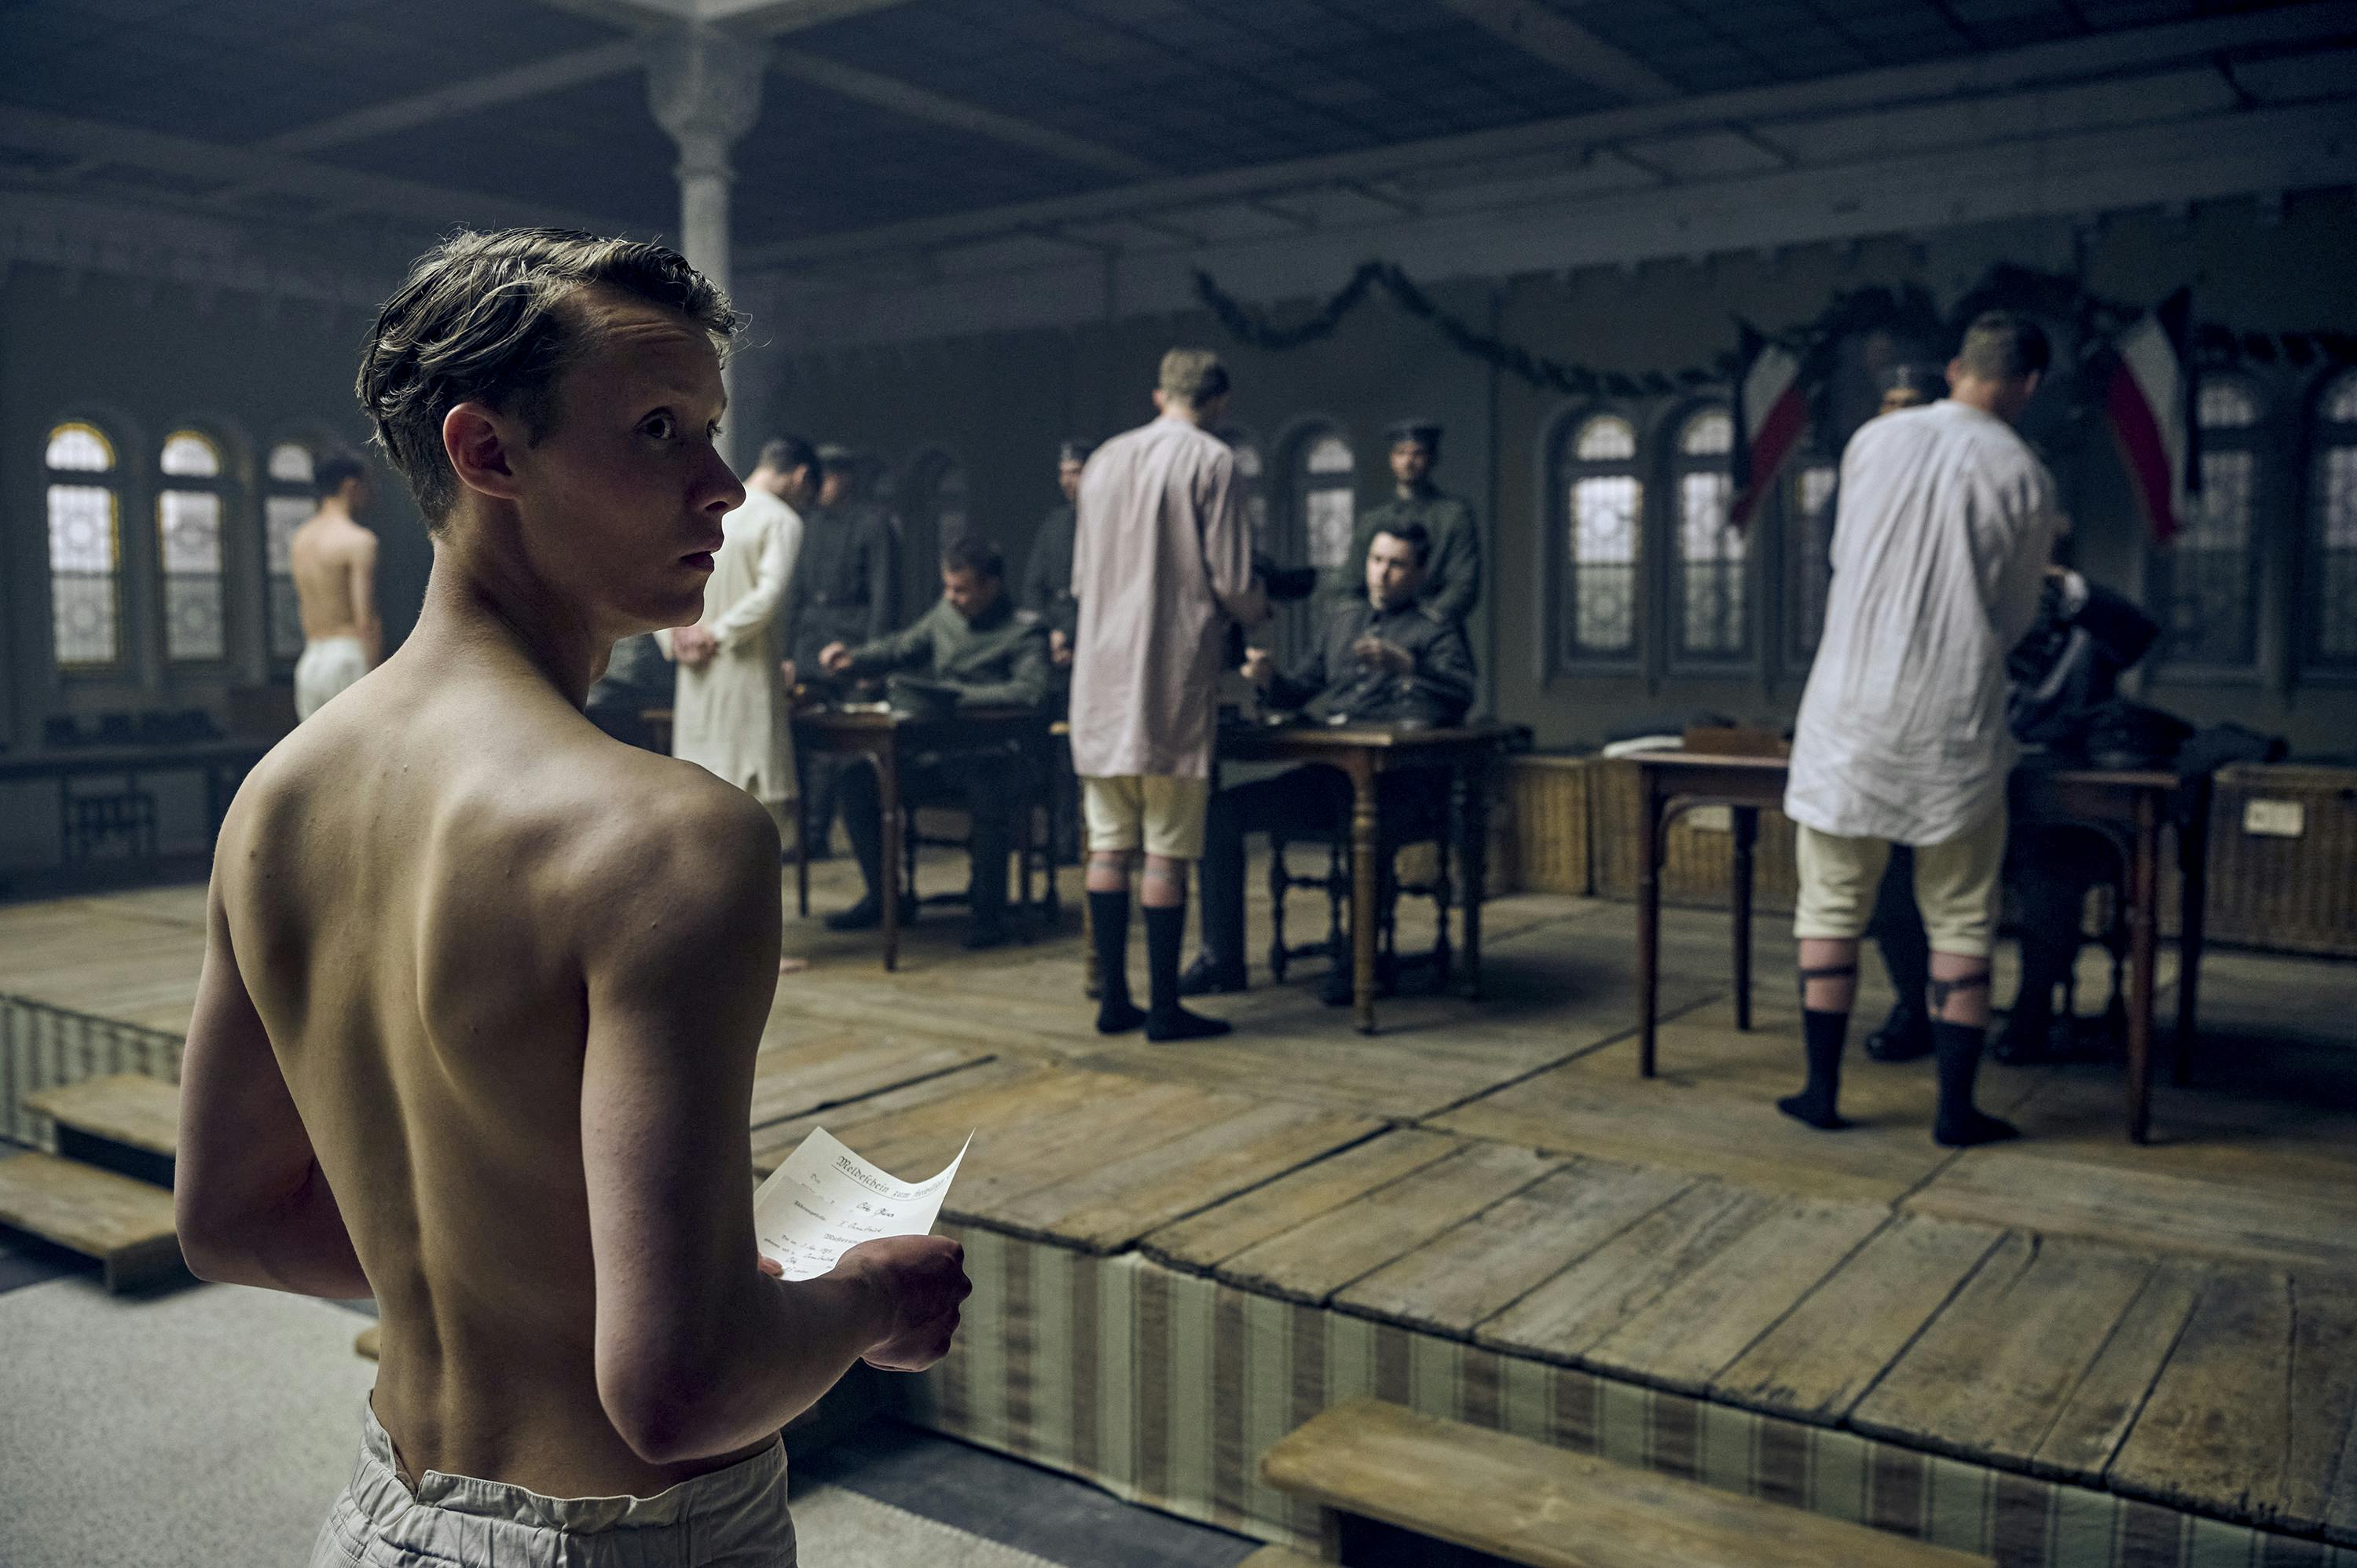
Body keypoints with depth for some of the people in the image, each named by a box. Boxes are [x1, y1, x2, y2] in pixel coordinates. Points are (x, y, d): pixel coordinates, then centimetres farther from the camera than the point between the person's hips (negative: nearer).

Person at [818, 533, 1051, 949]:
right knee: (858, 781, -10)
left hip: (990, 760, -6)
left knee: (990, 792, -38)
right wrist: (853, 658, 6)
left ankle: (989, 911, -15)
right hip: (937, 758, 6)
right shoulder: (945, 615, 13)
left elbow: (1031, 691, -21)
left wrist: (959, 695, -24)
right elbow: (900, 649, 24)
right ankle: (881, 895, 7)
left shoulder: (1025, 632, -4)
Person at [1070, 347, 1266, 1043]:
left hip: (1101, 677, 6)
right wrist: (1257, 609, 12)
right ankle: (1163, 1007, 4)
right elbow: (1230, 581, -9)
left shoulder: (1104, 459, 13)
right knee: (1167, 851, -1)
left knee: (1109, 846, 8)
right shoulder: (1212, 462, -5)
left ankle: (1112, 998, 13)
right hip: (1172, 679, -5)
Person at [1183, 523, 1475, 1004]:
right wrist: (1271, 678, 7)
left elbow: (1461, 694, -9)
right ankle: (1223, 956, -5)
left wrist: (1404, 665, -25)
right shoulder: (1343, 622, 28)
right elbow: (1303, 689, 29)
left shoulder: (1437, 631, 9)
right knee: (1221, 810, -11)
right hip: (1323, 774, 6)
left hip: (1394, 778, -5)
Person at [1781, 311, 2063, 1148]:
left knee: (1831, 905, 11)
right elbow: (2014, 617, 6)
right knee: (1959, 920, 9)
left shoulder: (1873, 440, 2)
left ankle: (1822, 1090, 14)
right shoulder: (2023, 476, -3)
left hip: (1850, 710, 2)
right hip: (1954, 725, -1)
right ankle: (1956, 1108, 12)